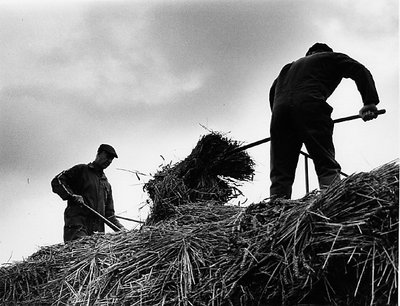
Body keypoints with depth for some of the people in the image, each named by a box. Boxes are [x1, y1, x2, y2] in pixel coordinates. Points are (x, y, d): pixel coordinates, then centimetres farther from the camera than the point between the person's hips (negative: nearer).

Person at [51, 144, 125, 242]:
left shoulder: (106, 184, 30)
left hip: (98, 230, 6)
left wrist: (120, 227, 10)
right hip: (77, 224, -6)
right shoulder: (81, 170, 12)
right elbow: (57, 181, 2)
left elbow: (109, 213, 27)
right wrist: (72, 196, -11)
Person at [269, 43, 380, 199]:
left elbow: (273, 91, 34)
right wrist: (370, 102, 2)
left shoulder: (290, 66, 42)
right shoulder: (332, 58, 27)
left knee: (280, 173, 0)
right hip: (310, 106, -4)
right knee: (327, 165, -11)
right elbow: (360, 71, 11)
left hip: (279, 108, 4)